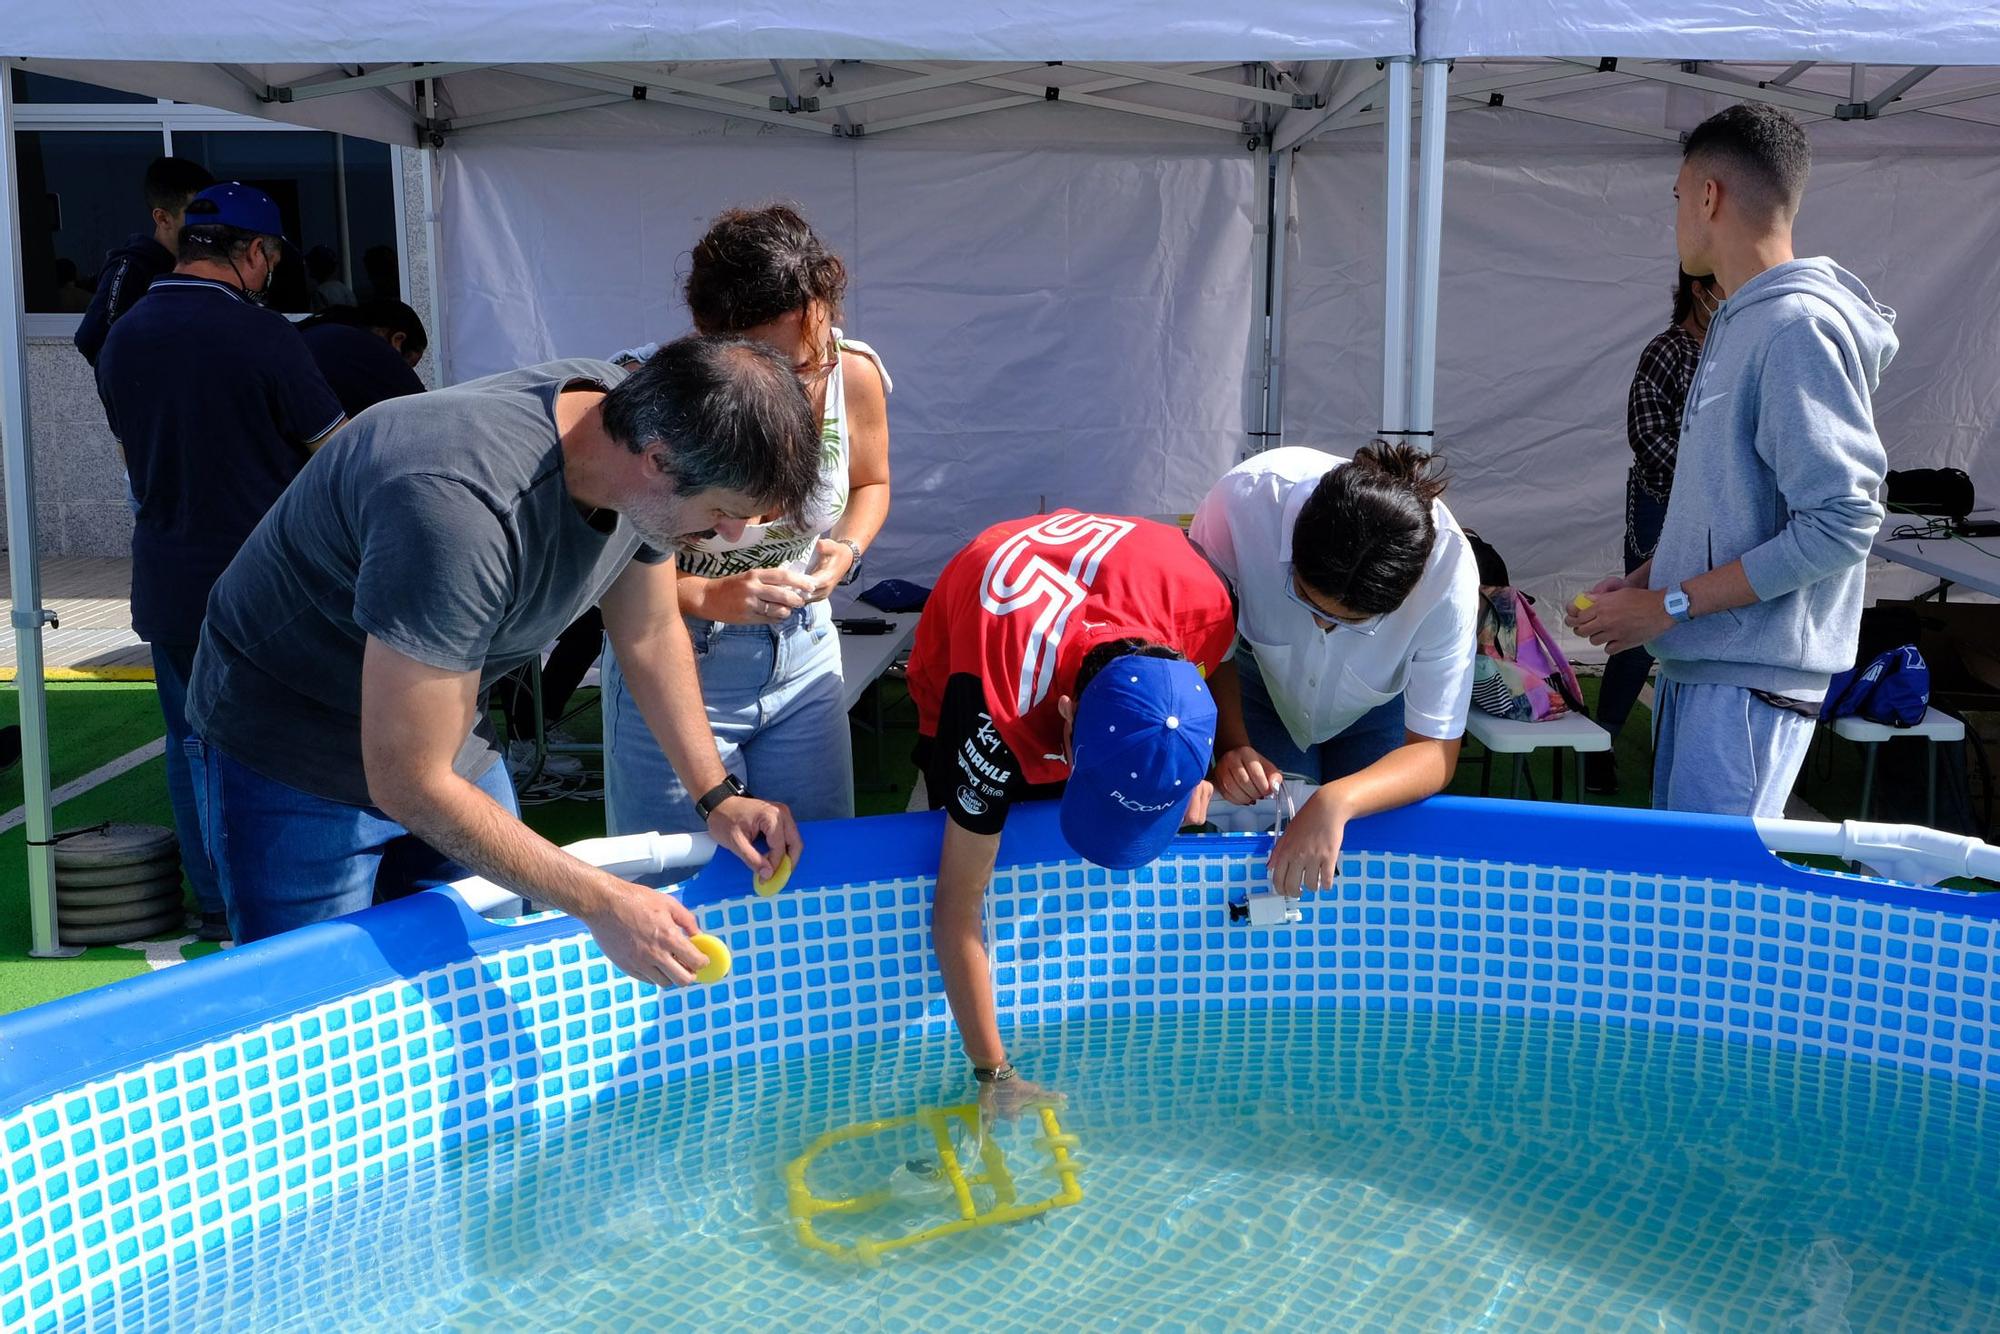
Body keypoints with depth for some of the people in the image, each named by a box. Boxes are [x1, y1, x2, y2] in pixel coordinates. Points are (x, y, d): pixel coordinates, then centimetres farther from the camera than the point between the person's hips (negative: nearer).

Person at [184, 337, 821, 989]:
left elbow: (651, 633, 4)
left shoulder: (635, 419, -15)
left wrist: (717, 796, 0)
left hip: (444, 735, 7)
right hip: (285, 757, -7)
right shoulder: (460, 507, -40)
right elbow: (409, 784, -34)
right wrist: (602, 903, -29)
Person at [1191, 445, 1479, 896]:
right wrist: (1230, 744, -39)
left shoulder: (1449, 571, -39)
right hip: (1264, 677, 0)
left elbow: (1435, 752, -34)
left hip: (1379, 703, 0)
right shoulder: (1243, 500, -40)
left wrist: (1337, 803, -52)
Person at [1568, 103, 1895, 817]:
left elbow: (1841, 522, -21)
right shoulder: (1737, 322, 14)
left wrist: (1668, 605, -18)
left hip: (1750, 681, -9)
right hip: (1697, 660, 9)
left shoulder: (1799, 326, -16)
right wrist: (1642, 579, 10)